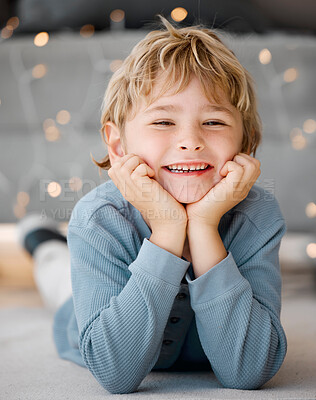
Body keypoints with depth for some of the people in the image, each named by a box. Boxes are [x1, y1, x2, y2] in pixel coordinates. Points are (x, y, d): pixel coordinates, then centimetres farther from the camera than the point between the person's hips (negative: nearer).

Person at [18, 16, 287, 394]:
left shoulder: (257, 215, -35)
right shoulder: (99, 220, -39)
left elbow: (248, 373, -43)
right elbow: (116, 373, -46)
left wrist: (204, 227, -50)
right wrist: (166, 231, -52)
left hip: (205, 357, 2)